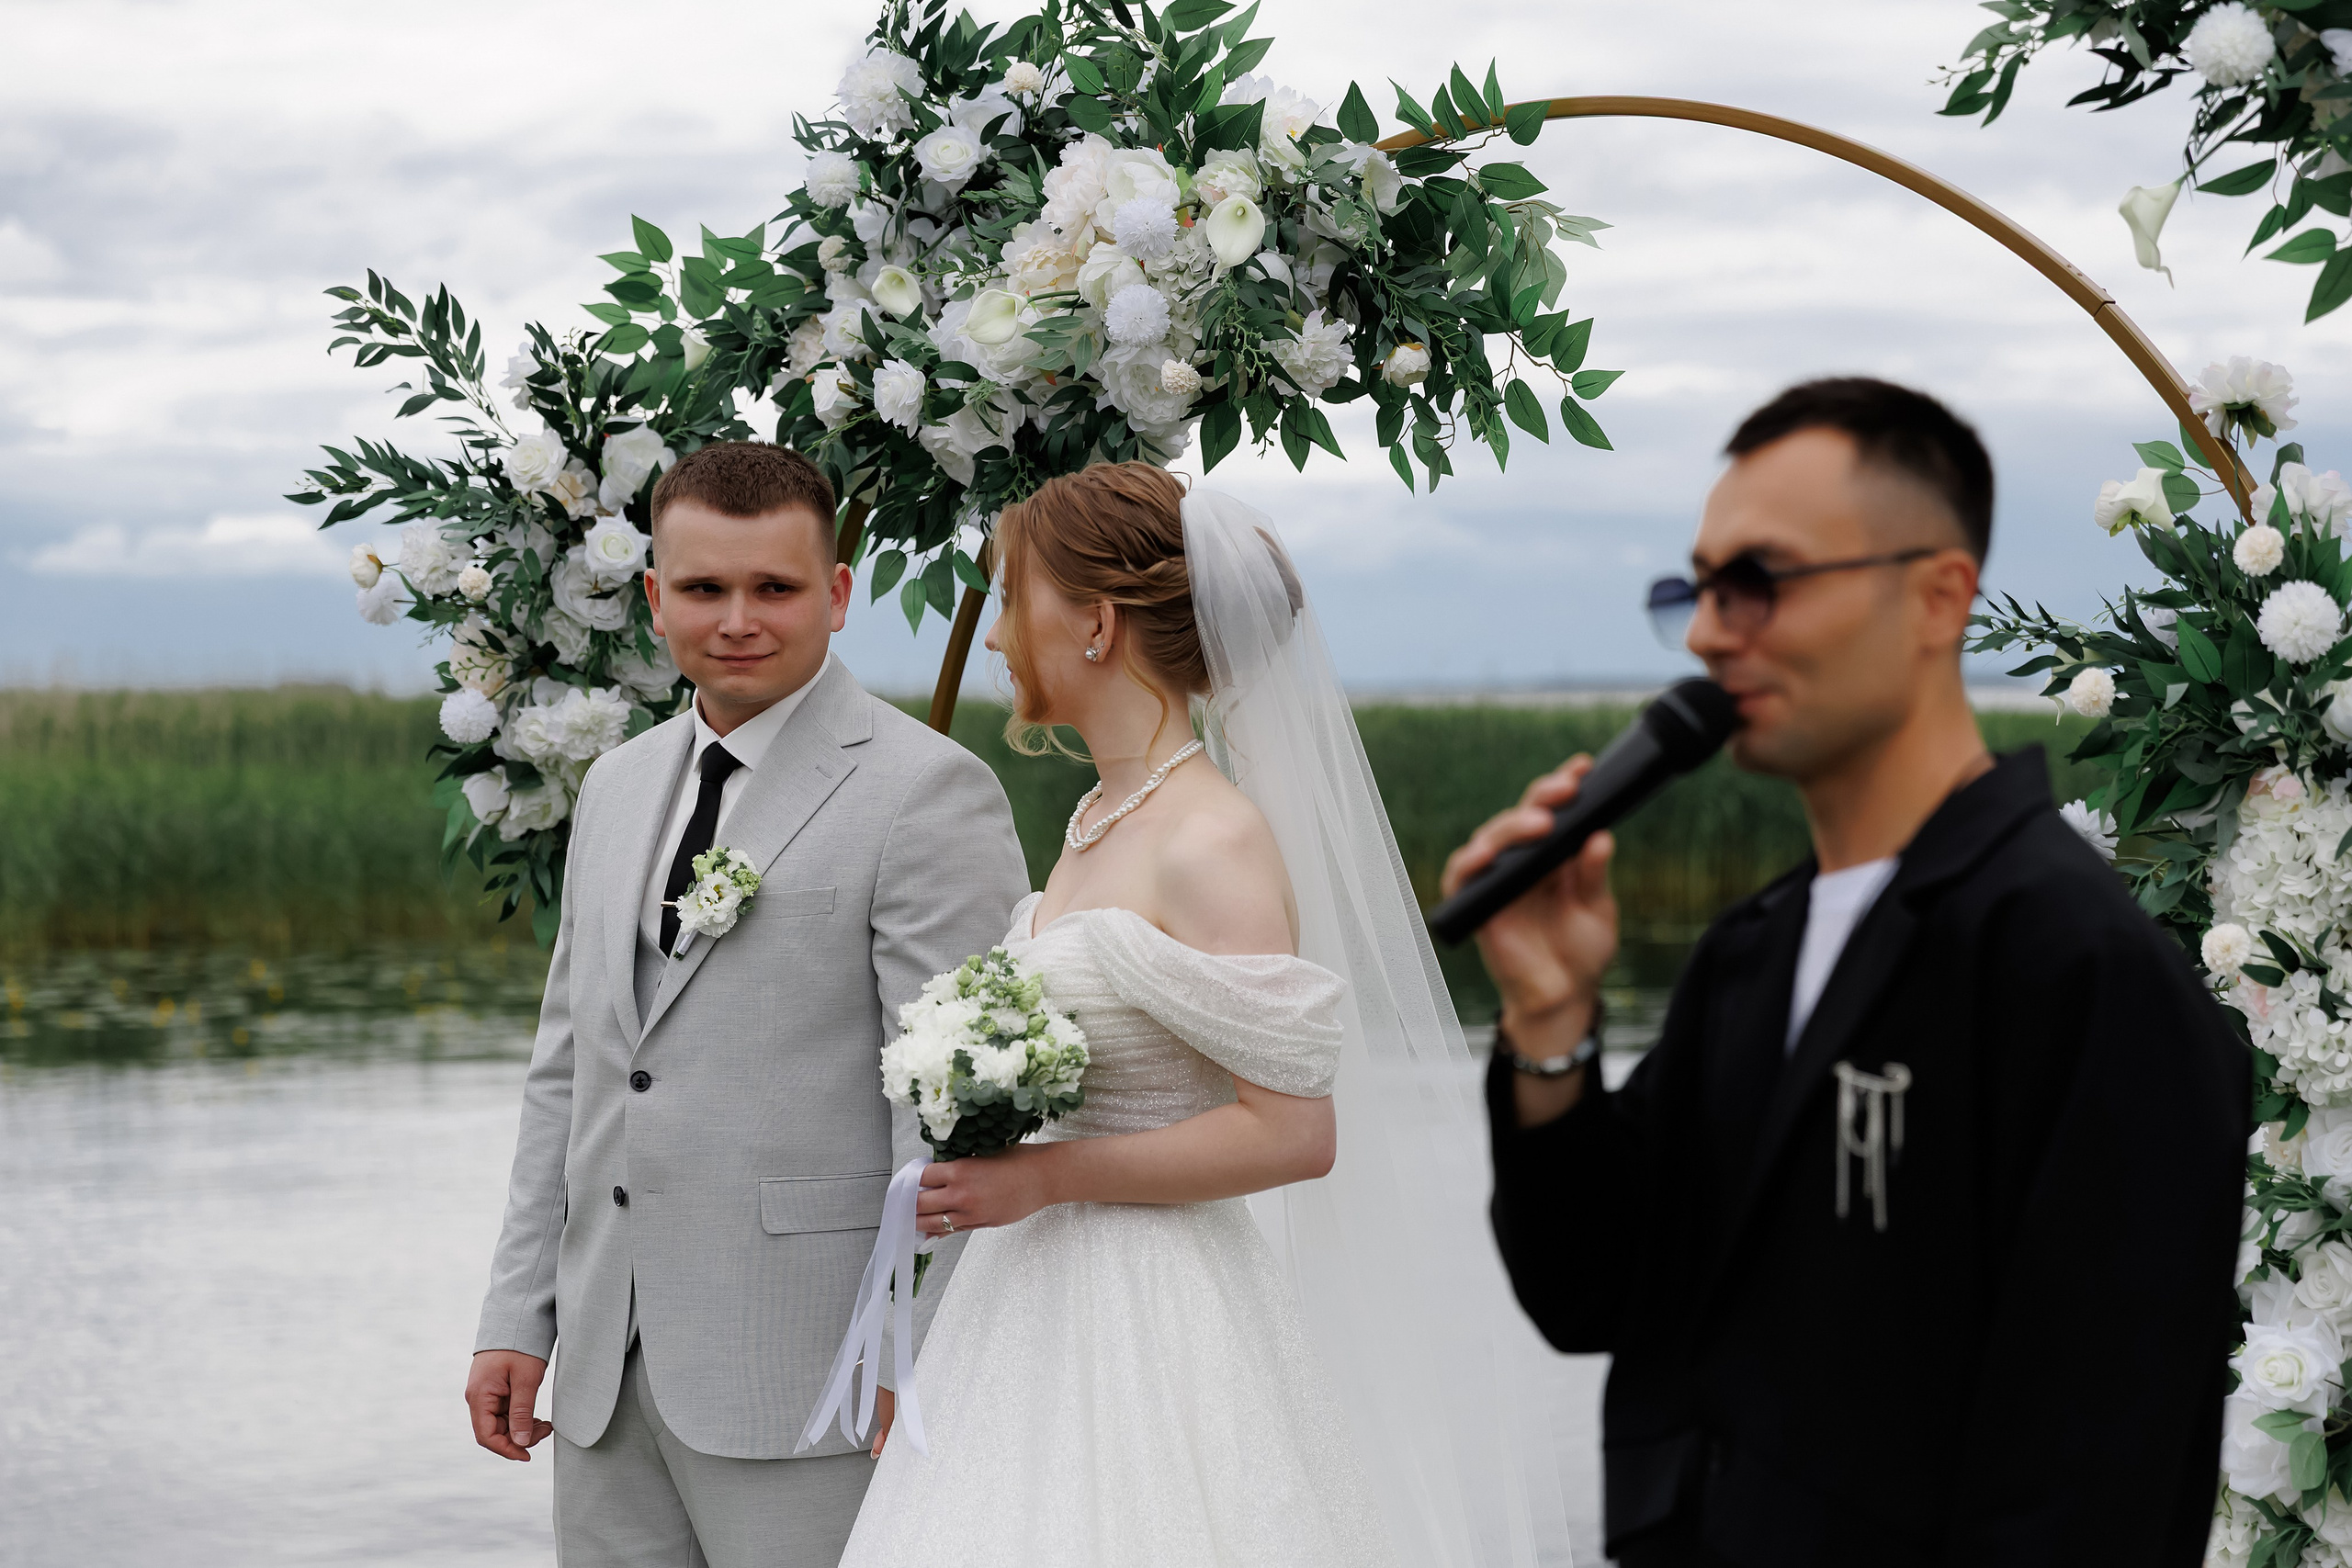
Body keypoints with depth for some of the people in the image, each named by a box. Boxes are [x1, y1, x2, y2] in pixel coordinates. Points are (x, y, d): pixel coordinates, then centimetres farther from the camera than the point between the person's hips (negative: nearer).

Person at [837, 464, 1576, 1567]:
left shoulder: (1212, 844, -16)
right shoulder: (1097, 823, 11)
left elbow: (1294, 1132, -20)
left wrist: (1047, 1176, -18)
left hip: (1154, 1333, -8)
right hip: (1039, 1312, 8)